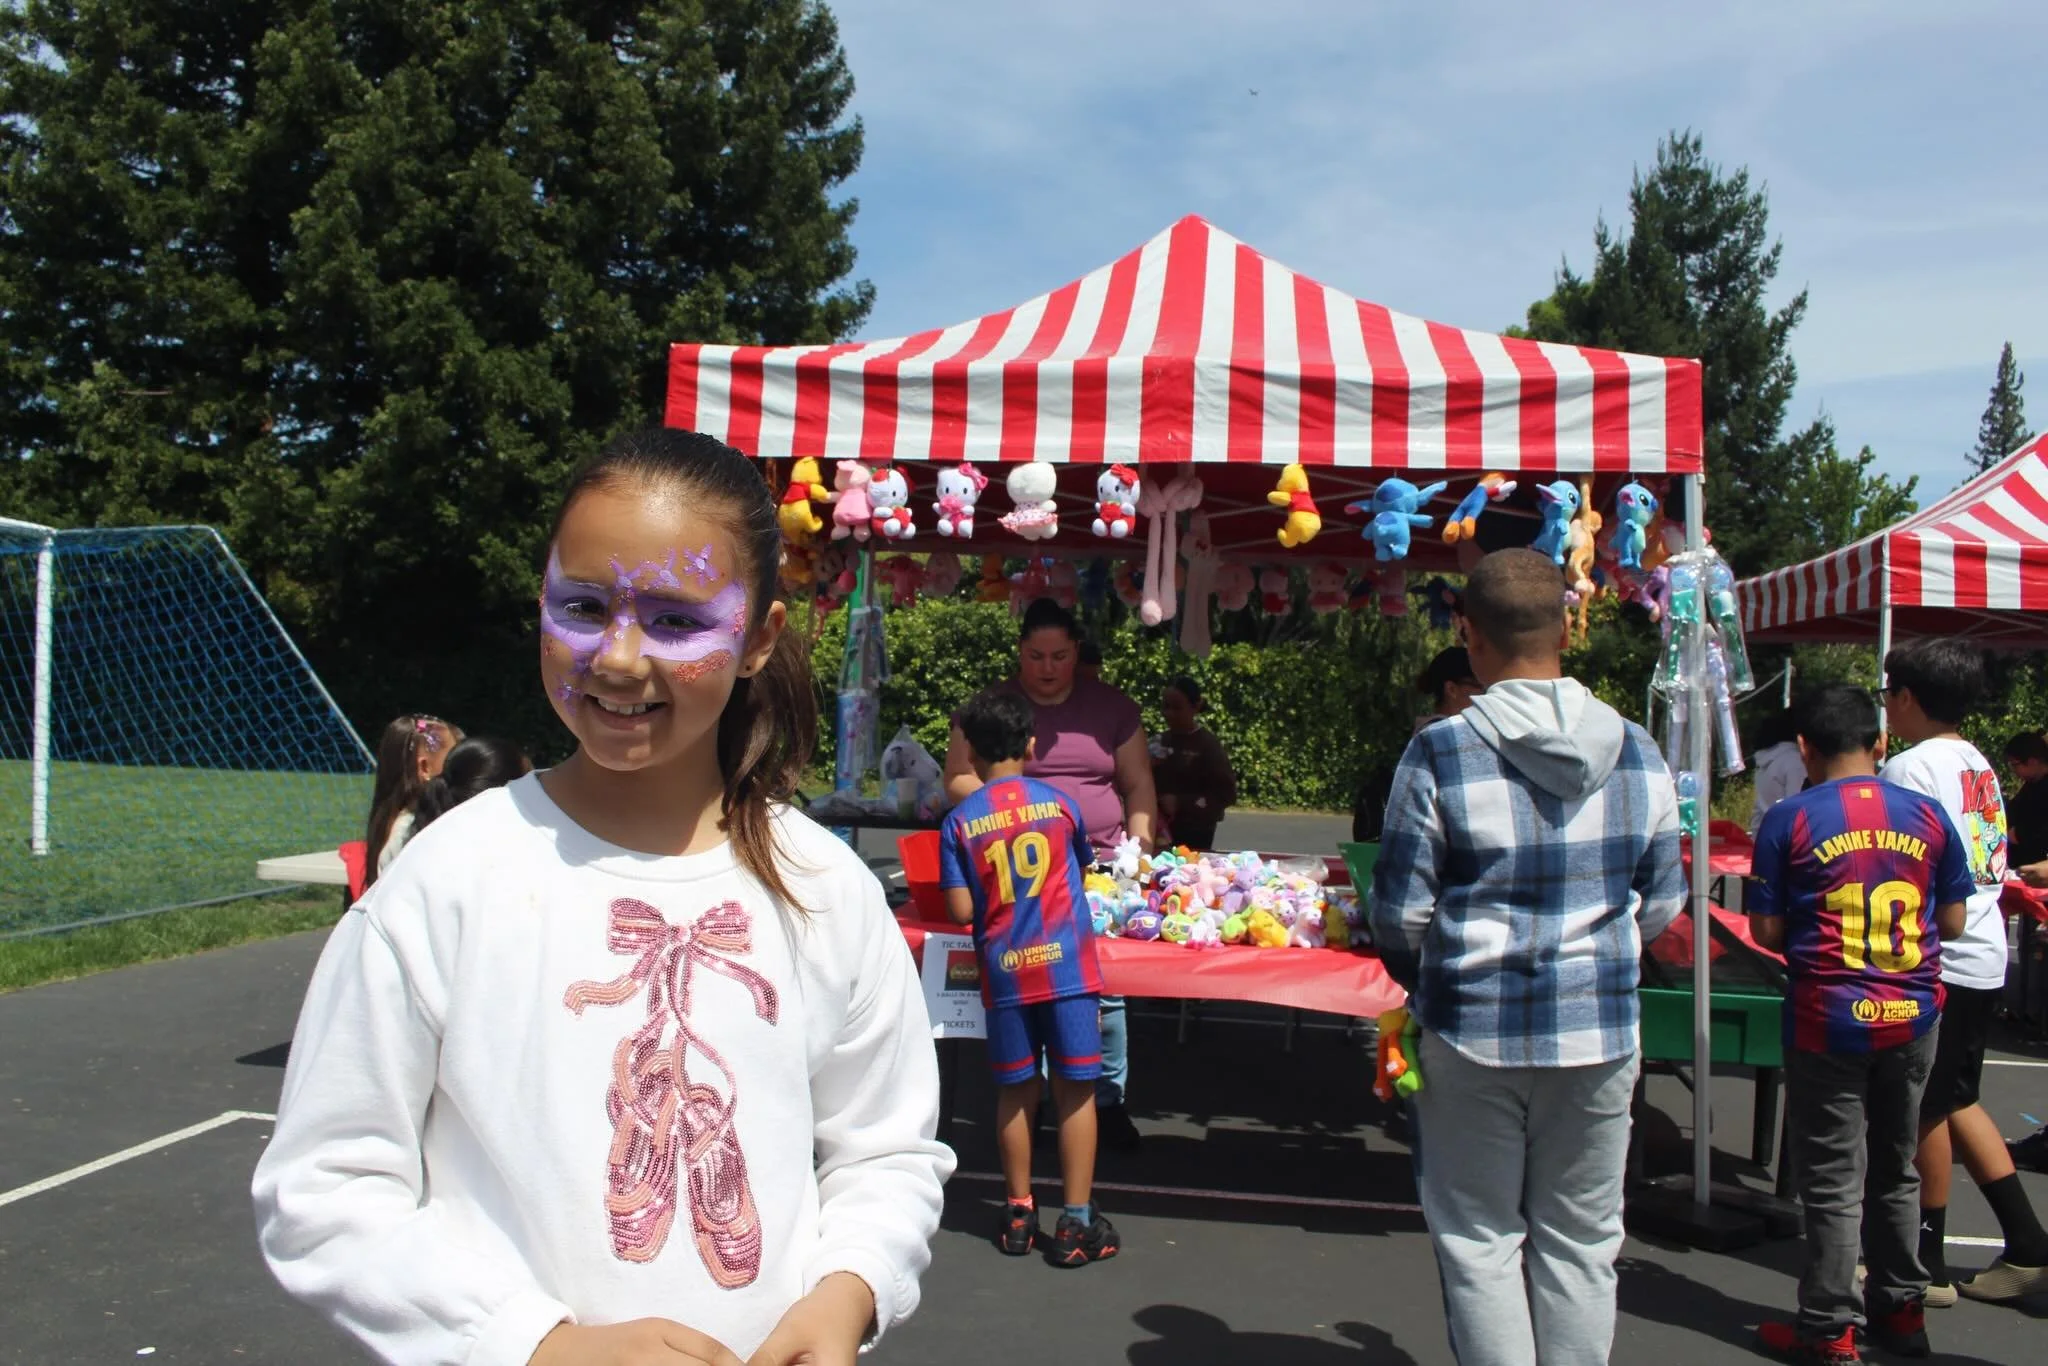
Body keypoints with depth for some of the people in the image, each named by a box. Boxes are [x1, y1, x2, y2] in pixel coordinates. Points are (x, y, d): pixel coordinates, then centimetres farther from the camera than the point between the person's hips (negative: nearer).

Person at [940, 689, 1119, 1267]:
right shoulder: (1059, 803, 1)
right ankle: (1077, 1223, 9)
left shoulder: (958, 822, -1)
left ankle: (1019, 1214, 23)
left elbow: (960, 911, -4)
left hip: (1004, 969, 1)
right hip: (1067, 962, -1)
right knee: (1075, 1089, 5)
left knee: (1015, 1091, 13)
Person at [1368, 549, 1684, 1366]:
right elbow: (1660, 906, 6)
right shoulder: (1637, 752, -1)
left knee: (1481, 1239, 11)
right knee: (1580, 1240, 15)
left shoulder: (1439, 755, -13)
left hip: (1475, 1033, -3)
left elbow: (1399, 915, -9)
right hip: (1600, 1030, 3)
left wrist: (1423, 984, 12)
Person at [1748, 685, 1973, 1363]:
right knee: (1896, 1171, 19)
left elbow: (1767, 932, -8)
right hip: (1912, 1019, 4)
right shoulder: (1927, 815, 0)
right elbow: (1953, 921, 5)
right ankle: (1901, 1308, 30)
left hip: (1828, 1021, -4)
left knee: (1833, 1180, 5)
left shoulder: (1788, 820, -10)